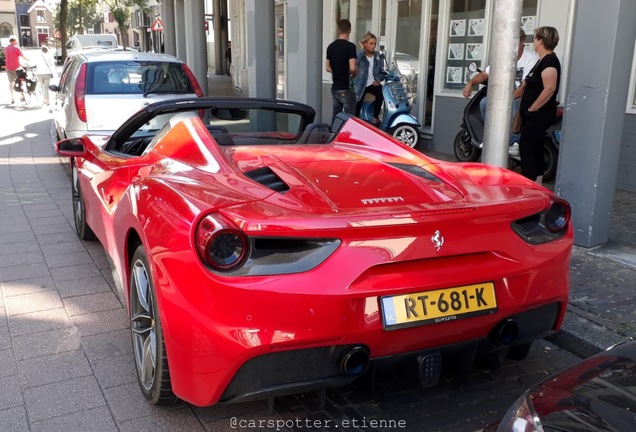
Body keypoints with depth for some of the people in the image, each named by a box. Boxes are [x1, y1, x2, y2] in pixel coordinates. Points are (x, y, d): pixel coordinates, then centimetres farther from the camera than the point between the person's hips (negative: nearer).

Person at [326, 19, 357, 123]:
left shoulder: (330, 46, 6)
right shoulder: (350, 46, -14)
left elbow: (328, 68, 11)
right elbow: (352, 68, -20)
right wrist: (355, 73, 1)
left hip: (335, 88, 7)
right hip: (346, 88, -7)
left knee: (335, 115, 13)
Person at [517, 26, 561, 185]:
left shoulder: (549, 61, -17)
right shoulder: (544, 60, 15)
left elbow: (549, 89, -27)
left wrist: (532, 108, -21)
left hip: (538, 115, -10)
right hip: (535, 115, 10)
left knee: (526, 150, -9)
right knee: (534, 150, 13)